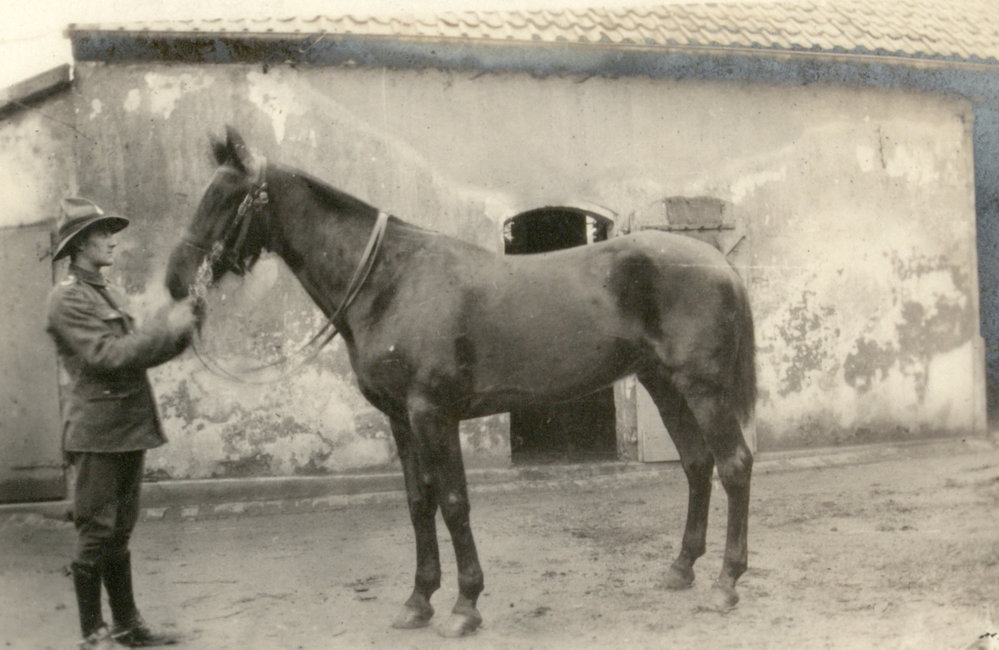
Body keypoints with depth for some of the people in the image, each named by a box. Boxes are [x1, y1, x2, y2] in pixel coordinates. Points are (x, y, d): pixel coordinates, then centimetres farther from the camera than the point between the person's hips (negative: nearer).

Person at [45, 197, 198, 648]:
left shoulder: (109, 296, 17)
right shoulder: (67, 299, -11)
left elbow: (138, 352, 16)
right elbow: (107, 356, -20)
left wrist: (176, 329, 1)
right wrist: (166, 328, -18)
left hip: (129, 430, 9)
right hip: (98, 432, -9)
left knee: (119, 532, 14)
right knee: (95, 534, -1)